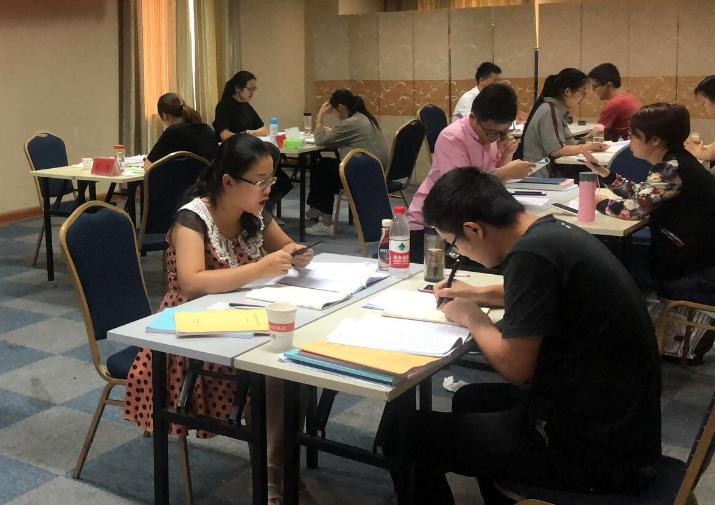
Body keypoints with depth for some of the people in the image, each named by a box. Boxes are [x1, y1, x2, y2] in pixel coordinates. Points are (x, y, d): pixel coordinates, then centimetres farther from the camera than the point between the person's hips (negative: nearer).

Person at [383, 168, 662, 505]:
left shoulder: (533, 253, -23)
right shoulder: (553, 232, 6)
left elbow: (514, 367, -20)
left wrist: (472, 318, -3)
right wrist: (480, 295, 21)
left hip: (594, 450, -10)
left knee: (406, 434, -6)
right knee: (471, 399, 29)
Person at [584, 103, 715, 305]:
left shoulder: (674, 170, -23)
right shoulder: (670, 163, 6)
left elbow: (634, 208, -24)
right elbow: (640, 194, 15)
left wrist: (599, 202, -7)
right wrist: (602, 172, 8)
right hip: (688, 255, 9)